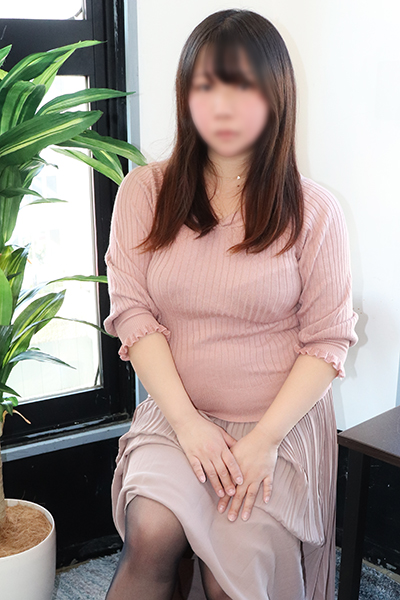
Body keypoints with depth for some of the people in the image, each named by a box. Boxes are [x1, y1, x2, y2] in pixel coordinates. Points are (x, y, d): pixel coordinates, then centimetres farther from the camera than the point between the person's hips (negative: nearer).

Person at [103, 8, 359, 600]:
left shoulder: (314, 211, -4)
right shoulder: (144, 192, 0)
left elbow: (327, 341, -4)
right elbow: (132, 312, -5)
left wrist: (264, 440, -13)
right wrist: (186, 423, -13)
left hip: (282, 423, 0)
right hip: (173, 414, 1)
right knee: (153, 533, -25)